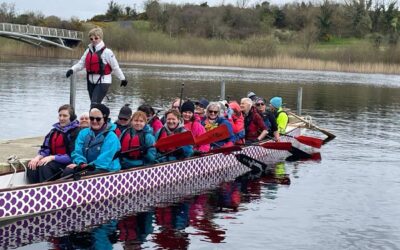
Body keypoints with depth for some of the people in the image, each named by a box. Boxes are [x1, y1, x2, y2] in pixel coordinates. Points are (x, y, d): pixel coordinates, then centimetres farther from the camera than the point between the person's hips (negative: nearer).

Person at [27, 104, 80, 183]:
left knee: (44, 166, -32)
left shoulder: (75, 132, -9)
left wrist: (52, 157, -23)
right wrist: (38, 157, -11)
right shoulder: (54, 131, 15)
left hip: (67, 163, -7)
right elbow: (45, 148, 11)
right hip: (53, 160, 7)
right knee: (32, 167, -19)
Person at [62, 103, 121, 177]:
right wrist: (81, 163, -18)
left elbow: (104, 161, -15)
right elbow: (77, 152, 3)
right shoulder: (83, 133, 13)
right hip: (86, 168, 5)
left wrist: (85, 166, -20)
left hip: (107, 170, -5)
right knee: (67, 171, -22)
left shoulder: (111, 136, -7)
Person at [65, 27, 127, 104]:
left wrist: (122, 79, 2)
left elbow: (115, 67, -4)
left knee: (95, 104, -15)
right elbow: (81, 64, 9)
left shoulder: (106, 52, -9)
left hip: (103, 82, -7)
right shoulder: (88, 51, 9)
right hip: (91, 82, 7)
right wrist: (72, 70, -8)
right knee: (93, 103, 13)